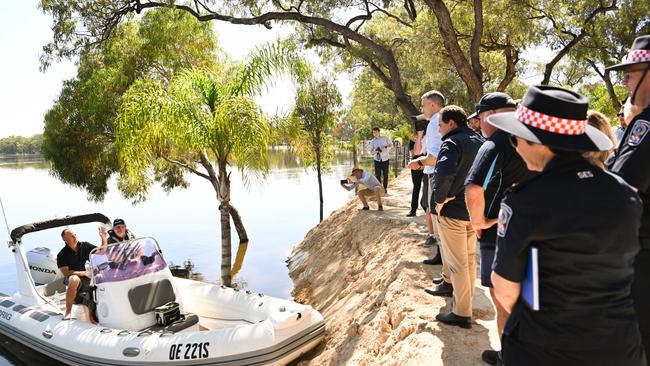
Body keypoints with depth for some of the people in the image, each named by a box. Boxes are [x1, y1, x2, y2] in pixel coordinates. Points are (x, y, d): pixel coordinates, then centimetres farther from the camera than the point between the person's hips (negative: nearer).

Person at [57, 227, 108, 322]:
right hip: (70, 279, -4)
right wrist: (83, 273, -12)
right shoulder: (62, 254, -6)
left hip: (84, 279, 4)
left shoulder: (84, 246, 3)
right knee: (75, 280, -37)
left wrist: (104, 239, -9)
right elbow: (65, 272, -10)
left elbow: (102, 252, 7)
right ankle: (67, 312, -26)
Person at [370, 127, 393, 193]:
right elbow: (372, 151, 1)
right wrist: (375, 151, -23)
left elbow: (391, 145, 7)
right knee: (377, 174, -4)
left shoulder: (385, 138, 0)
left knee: (385, 174, 5)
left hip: (385, 159, -1)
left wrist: (386, 146, -14)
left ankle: (385, 188, 16)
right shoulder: (373, 141, 4)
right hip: (377, 159, 1)